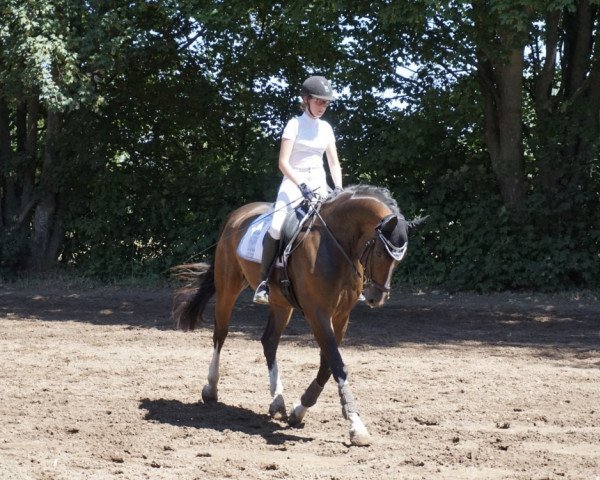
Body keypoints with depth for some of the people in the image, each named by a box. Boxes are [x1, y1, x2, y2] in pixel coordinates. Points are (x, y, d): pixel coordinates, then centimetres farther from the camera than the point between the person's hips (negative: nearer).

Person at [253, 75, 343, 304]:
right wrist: (302, 186, -23)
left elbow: (334, 163, 14)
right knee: (277, 227, -27)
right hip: (294, 182, -5)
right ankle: (264, 280, -16)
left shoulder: (326, 128, 12)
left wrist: (339, 190, -2)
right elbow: (283, 162, -11)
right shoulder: (295, 124, -3)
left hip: (319, 184, 5)